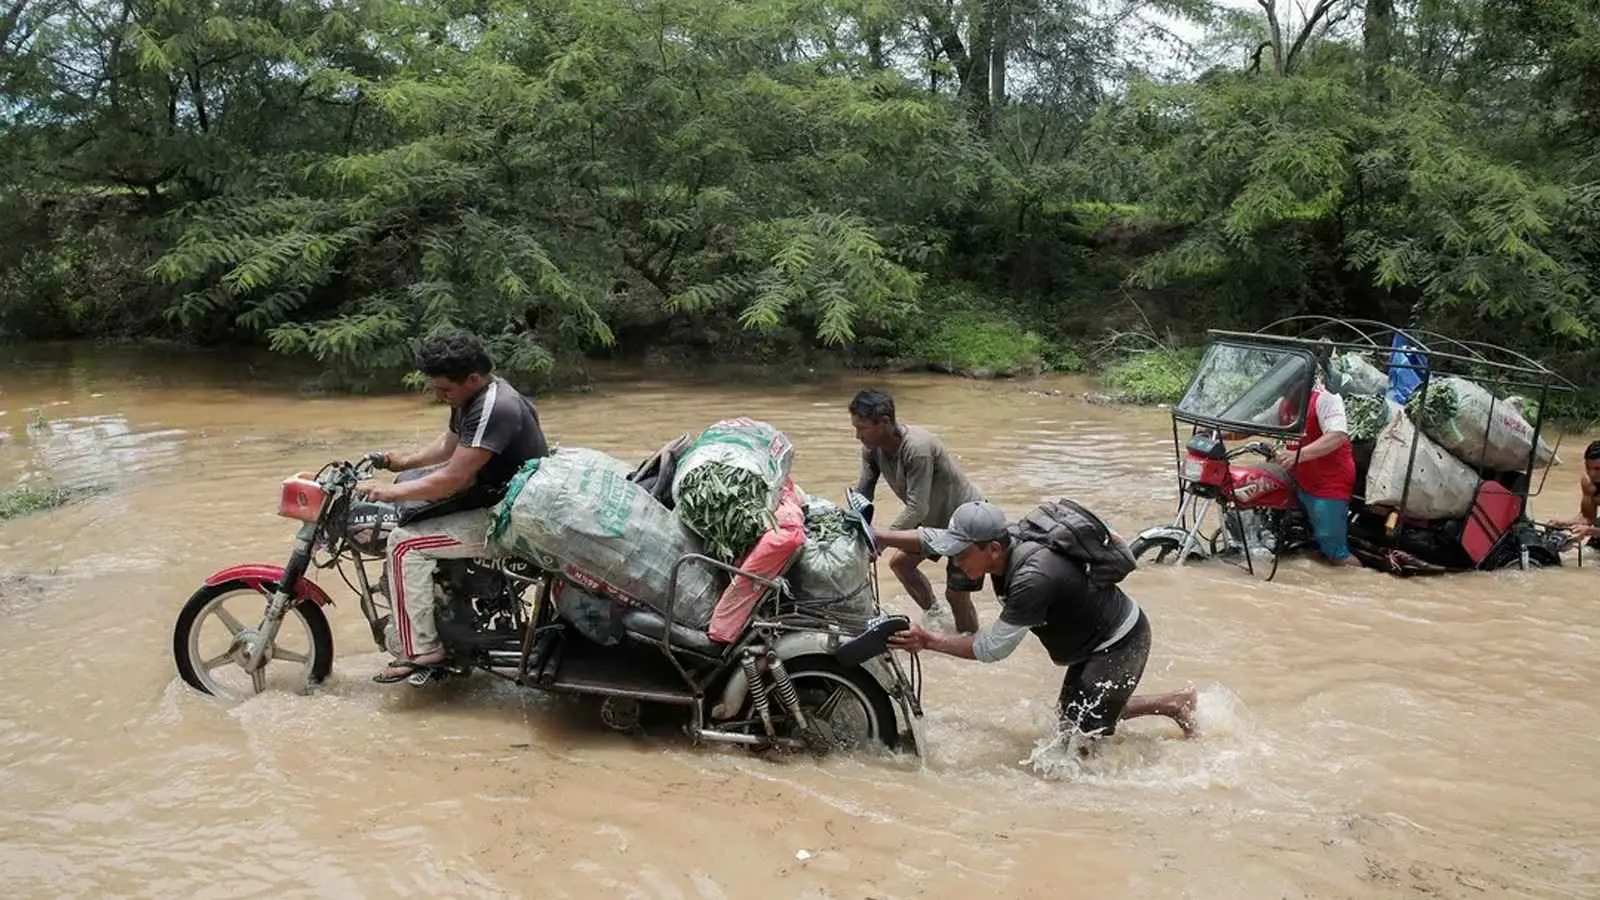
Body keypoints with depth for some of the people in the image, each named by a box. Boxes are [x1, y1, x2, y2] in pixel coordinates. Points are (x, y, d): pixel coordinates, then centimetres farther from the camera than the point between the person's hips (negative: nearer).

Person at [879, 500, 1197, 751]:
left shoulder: (1033, 581, -37)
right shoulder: (1007, 538, -13)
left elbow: (992, 648, -31)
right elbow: (932, 538, -2)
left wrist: (928, 641, -28)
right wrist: (878, 537, -7)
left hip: (1121, 644, -9)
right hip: (1094, 639, 9)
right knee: (1070, 717, 20)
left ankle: (1173, 706, 6)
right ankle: (1175, 702, 27)